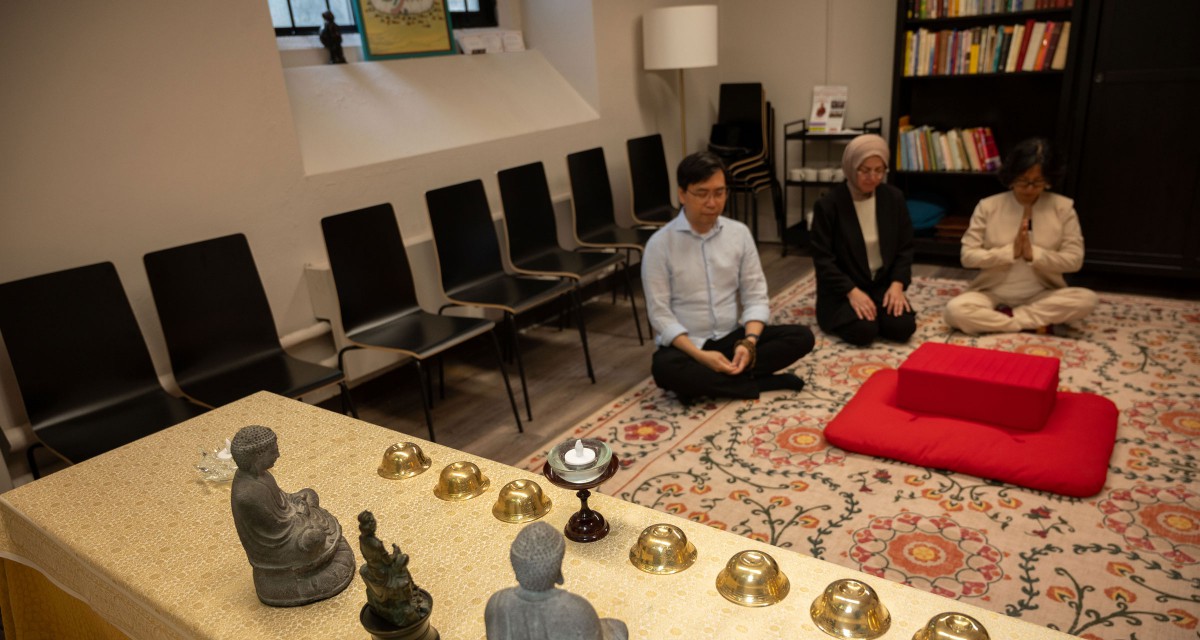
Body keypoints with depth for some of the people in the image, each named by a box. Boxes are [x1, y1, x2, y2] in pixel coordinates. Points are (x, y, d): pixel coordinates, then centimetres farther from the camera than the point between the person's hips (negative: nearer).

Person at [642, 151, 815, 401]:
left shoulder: (739, 233, 1)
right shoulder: (660, 244, -10)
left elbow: (755, 297, 1)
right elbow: (660, 314, -12)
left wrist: (749, 343, -18)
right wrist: (701, 356, -24)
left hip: (732, 338, 4)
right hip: (685, 345, -4)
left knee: (801, 336, -15)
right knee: (666, 369, -37)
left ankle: (702, 382, -21)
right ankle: (768, 383, -22)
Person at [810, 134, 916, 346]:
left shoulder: (894, 198, 0)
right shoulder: (828, 204, -13)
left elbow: (905, 248, 6)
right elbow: (823, 258, -14)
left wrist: (897, 284, -11)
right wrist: (852, 292, -23)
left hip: (883, 284, 4)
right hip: (841, 290, -4)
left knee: (903, 327, -20)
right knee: (864, 331, -27)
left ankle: (877, 308, 11)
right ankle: (839, 316, 7)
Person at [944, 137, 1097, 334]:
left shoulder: (1063, 207, -1)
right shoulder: (988, 206, -4)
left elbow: (1074, 260, -5)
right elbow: (968, 256, -8)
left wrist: (1034, 254, -20)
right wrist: (1010, 252, -19)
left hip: (1041, 296, 1)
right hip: (992, 295, -1)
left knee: (1087, 299, -28)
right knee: (955, 310, -31)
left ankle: (1004, 317, -19)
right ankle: (1035, 325, -20)